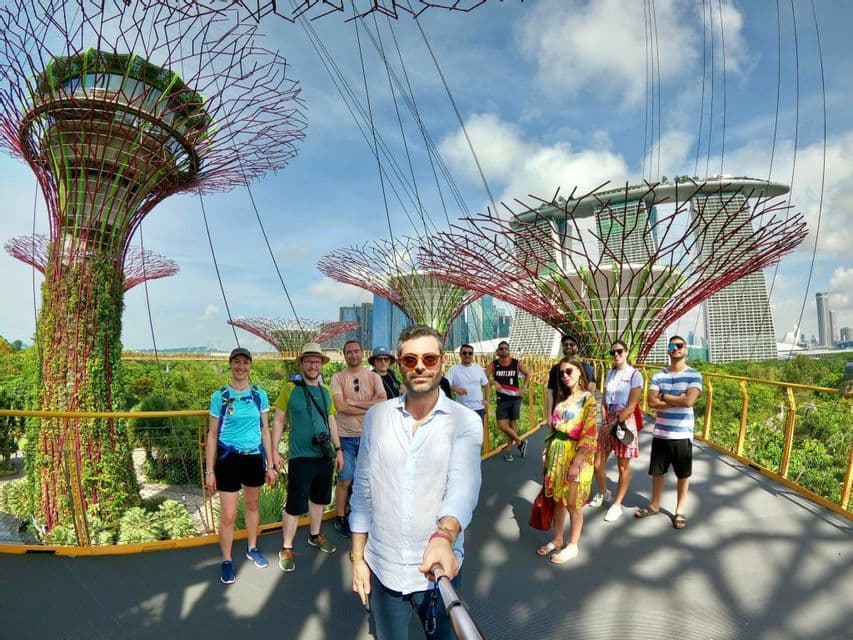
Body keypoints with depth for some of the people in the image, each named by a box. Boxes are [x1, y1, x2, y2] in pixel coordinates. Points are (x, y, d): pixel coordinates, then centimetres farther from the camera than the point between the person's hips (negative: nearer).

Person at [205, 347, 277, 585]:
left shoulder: (259, 394, 0)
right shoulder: (220, 396, -5)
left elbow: (265, 430, 5)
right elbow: (212, 435, -2)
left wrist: (270, 465, 5)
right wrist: (209, 471, -4)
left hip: (254, 457, 3)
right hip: (229, 458, -2)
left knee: (252, 505, 18)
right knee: (228, 515, 0)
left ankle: (252, 549, 38)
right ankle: (227, 561, 20)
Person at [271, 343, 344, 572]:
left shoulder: (326, 391, 7)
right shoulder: (290, 388, -7)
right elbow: (278, 420, -4)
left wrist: (338, 449, 12)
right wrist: (274, 451, -9)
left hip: (325, 456, 5)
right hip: (301, 457, -5)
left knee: (318, 499, 18)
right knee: (295, 505, -2)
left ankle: (315, 535, 38)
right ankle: (287, 549, 16)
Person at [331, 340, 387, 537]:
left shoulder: (374, 377, 3)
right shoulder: (338, 378, -2)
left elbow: (384, 403, -10)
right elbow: (340, 406, -15)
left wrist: (354, 402, -14)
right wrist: (369, 407, -13)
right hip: (346, 437, -2)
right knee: (345, 480, 4)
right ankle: (340, 518, 22)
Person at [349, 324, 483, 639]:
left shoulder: (466, 421, -10)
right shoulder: (376, 417, -2)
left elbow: (463, 486, -24)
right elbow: (362, 492, 2)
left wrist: (444, 536, -42)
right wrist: (357, 557, 2)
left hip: (439, 567, -1)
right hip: (382, 569, 2)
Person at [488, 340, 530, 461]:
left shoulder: (516, 363, -4)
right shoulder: (494, 364, -5)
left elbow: (527, 374, 9)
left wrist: (522, 388, 0)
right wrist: (494, 382, -25)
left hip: (515, 398, 0)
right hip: (501, 399, 0)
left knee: (513, 423, 6)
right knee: (502, 425, -5)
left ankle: (508, 449, 20)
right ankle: (520, 442, 15)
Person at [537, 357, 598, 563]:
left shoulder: (588, 399, -11)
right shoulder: (562, 398, 10)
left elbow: (590, 436, -15)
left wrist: (576, 463, -18)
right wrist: (547, 450, 11)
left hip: (576, 455, -6)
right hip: (557, 453, 6)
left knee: (572, 503, 5)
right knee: (557, 499, 15)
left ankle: (572, 546, 22)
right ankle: (557, 539, 31)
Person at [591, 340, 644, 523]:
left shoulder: (634, 374, -9)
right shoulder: (610, 374, 10)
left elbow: (631, 406, -13)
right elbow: (605, 401, 9)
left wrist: (614, 424, -13)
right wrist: (604, 423, -4)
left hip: (624, 422, -5)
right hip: (607, 422, 6)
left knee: (623, 466, 5)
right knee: (597, 463, 8)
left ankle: (617, 505, 18)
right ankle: (602, 493, 34)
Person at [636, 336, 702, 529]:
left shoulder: (694, 375, -7)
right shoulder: (658, 375, 2)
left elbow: (689, 401, -20)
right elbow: (652, 402, -7)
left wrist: (664, 396, -9)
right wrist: (677, 401, -14)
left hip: (682, 434, -3)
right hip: (660, 432, 3)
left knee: (683, 474, 11)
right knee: (657, 471, 15)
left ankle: (680, 510, 27)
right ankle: (655, 505, 32)